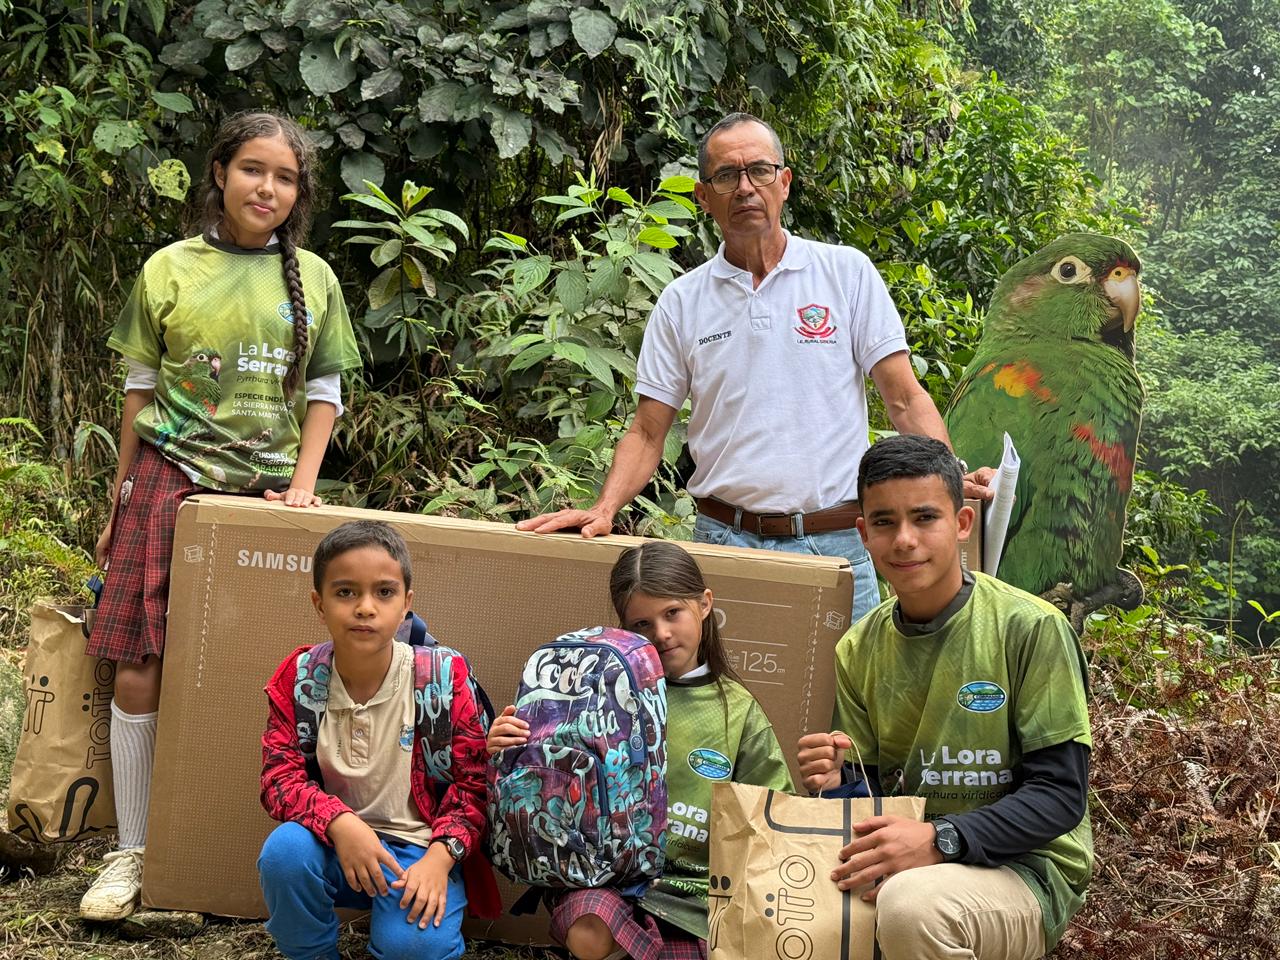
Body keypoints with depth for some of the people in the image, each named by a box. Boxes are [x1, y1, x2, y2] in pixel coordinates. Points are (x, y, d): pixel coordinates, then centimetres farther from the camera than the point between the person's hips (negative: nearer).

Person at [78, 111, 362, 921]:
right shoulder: (170, 269, 5)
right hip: (171, 478, -1)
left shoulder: (313, 278, 7)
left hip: (265, 486, 1)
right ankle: (132, 854, 6)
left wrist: (302, 484, -2)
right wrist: (119, 503, 10)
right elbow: (141, 390, 10)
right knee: (140, 673, -5)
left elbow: (324, 393, 11)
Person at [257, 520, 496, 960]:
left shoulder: (444, 676, -11)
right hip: (334, 842, 2)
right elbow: (280, 778, -9)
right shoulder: (298, 678, -6)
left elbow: (473, 783, -7)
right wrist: (339, 822, -28)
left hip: (419, 846, -2)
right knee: (284, 850, -30)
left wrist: (440, 855, -23)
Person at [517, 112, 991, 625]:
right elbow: (648, 432, 8)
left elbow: (905, 400, 1)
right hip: (723, 542, 1)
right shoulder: (680, 302, 8)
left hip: (835, 544, -1)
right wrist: (604, 510, -9)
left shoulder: (848, 272, 4)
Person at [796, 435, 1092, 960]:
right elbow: (870, 790, 10)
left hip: (1025, 865, -4)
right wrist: (838, 782, -14)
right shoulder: (859, 651, 6)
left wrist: (940, 839, -27)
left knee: (912, 903, -36)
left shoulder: (1031, 629, -12)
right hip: (903, 858, 5)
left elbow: (1061, 795, -14)